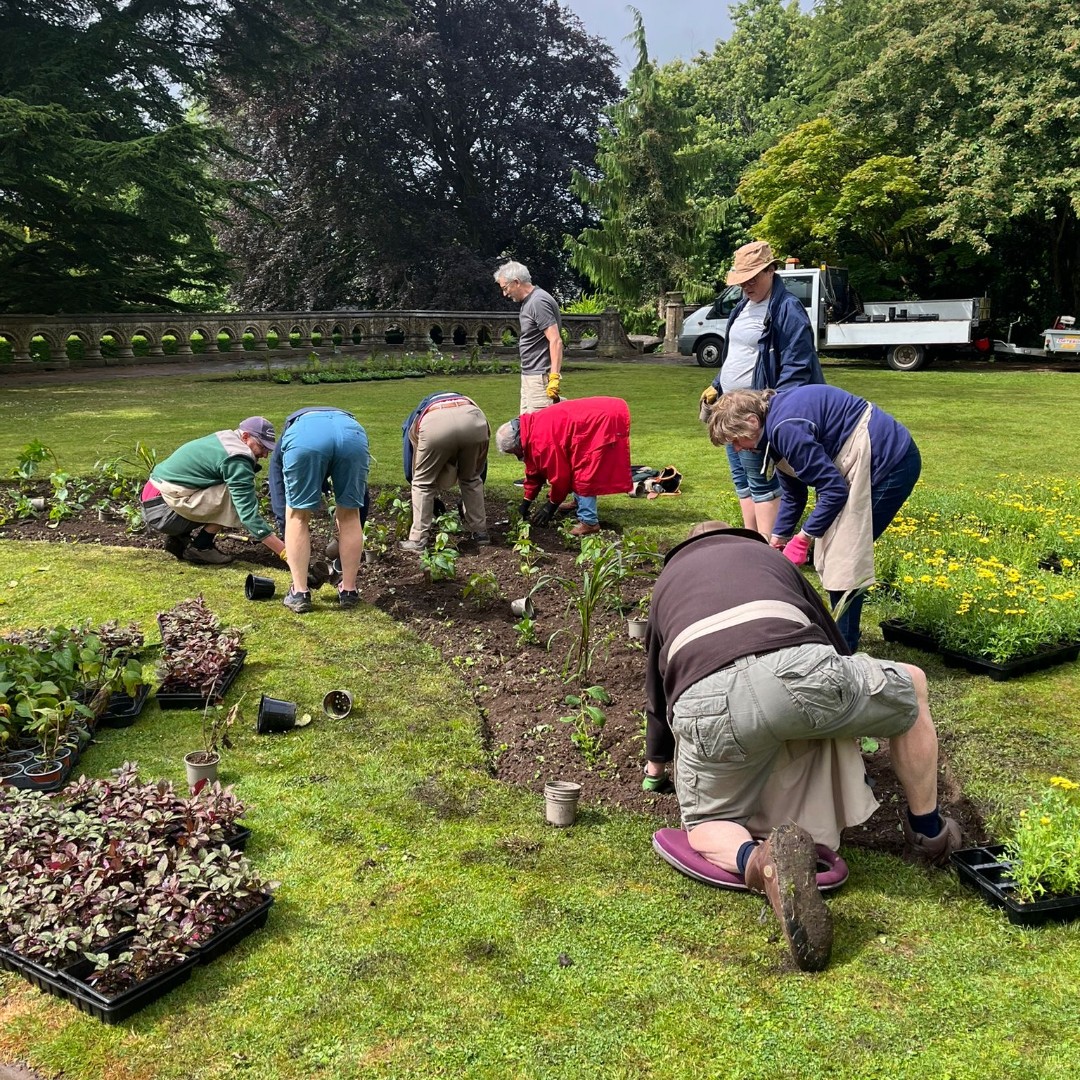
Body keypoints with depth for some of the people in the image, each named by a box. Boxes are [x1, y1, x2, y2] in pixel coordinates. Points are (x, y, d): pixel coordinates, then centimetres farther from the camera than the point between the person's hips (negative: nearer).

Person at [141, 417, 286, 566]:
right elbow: (249, 513, -23)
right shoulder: (236, 460, -18)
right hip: (165, 507, -10)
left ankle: (179, 537, 11)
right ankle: (200, 548, -6)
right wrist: (283, 552, -23)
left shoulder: (224, 439, 10)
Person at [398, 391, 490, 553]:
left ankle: (417, 540, 18)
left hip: (436, 424, -2)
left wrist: (433, 502, 52)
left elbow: (410, 471, 40)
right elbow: (480, 468, 46)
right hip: (473, 419, 2)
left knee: (422, 482, 20)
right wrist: (465, 503, 56)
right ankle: (480, 532, 32)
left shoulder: (415, 420, 42)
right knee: (472, 478, 28)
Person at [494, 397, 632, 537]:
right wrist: (526, 502, 21)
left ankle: (588, 522, -7)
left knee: (585, 473, -8)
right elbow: (534, 470, 19)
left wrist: (551, 506, -2)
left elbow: (560, 474, -16)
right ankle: (581, 504, 31)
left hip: (605, 421, -10)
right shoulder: (531, 429, 9)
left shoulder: (541, 439, -23)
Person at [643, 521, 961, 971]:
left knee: (706, 822, 25)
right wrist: (846, 719, 62)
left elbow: (656, 689, 46)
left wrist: (657, 759, 63)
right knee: (910, 684, 30)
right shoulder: (767, 553, 38)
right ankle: (928, 830, 41)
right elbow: (837, 643, 44)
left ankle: (759, 860, -10)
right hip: (799, 671, 0)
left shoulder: (666, 580, 38)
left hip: (704, 704, 0)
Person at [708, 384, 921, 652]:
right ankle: (842, 632, 26)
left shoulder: (786, 428, -24)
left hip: (891, 463, -10)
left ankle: (844, 647, 4)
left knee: (844, 557, -7)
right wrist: (775, 540, 16)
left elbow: (834, 489, -22)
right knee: (835, 551, 14)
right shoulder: (775, 420, 7)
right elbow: (792, 494, 16)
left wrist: (802, 539, -14)